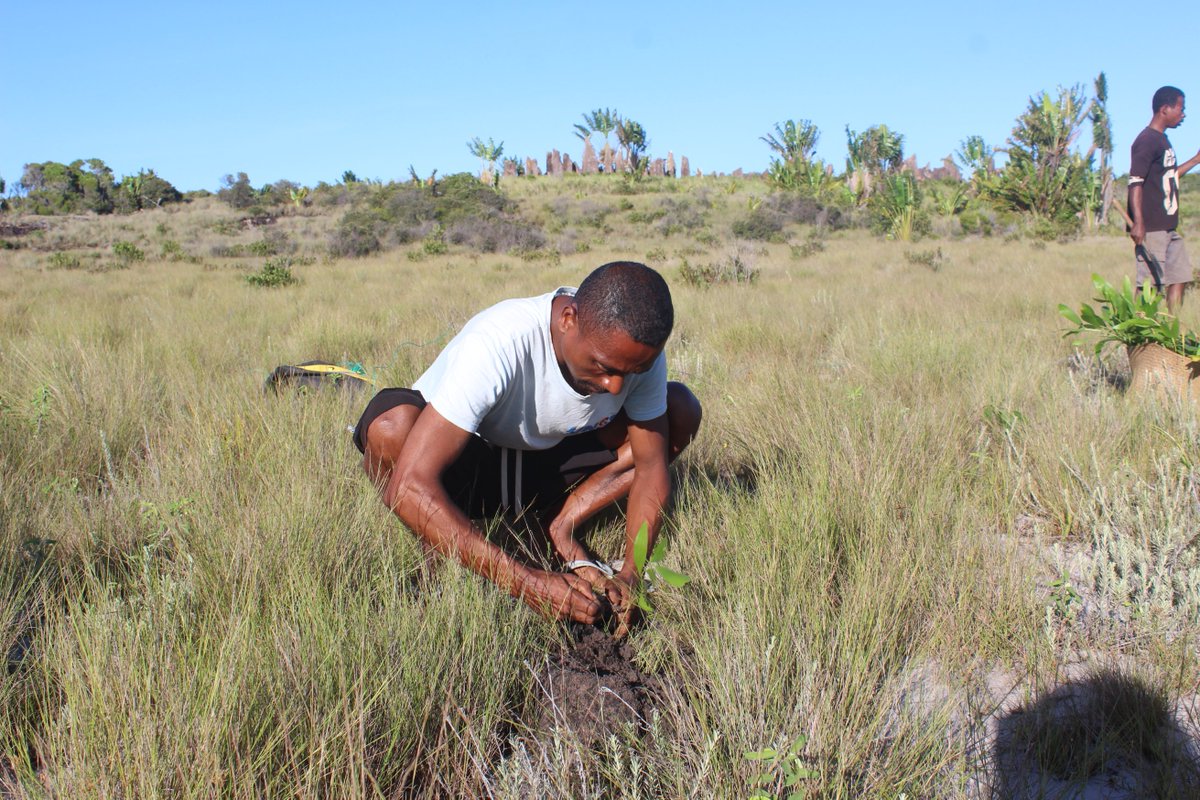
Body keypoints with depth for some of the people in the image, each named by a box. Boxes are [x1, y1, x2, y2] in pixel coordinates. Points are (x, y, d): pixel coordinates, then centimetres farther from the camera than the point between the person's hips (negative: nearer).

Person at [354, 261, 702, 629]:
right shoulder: (497, 342, -36)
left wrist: (631, 573, -29)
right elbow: (409, 487, -40)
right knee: (393, 425, -38)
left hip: (545, 466, 4)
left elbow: (651, 467, -11)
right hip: (460, 466, -4)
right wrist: (525, 582, -44)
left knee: (681, 410, -12)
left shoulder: (637, 351, -19)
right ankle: (441, 557, -11)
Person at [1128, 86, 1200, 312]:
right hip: (1151, 228, -10)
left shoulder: (1163, 140, 18)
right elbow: (1135, 182, -20)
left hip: (1169, 227, 10)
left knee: (1180, 277, 11)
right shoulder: (1147, 141, -12)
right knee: (1149, 283, -9)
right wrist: (1138, 223, -28)